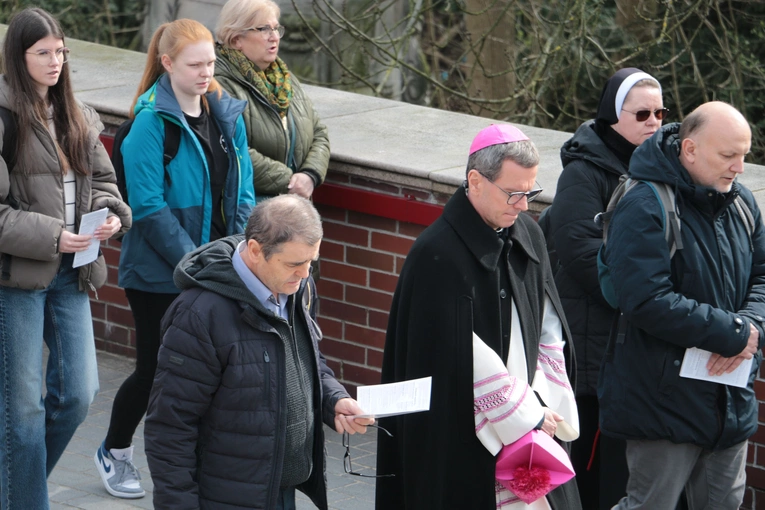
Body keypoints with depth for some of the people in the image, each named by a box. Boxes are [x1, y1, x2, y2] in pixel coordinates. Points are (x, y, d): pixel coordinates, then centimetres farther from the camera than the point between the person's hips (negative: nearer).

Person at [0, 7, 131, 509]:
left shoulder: (77, 118, 10)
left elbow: (102, 178, 19)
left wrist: (111, 213, -2)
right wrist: (48, 237, -20)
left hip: (71, 272, 7)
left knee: (78, 393, 8)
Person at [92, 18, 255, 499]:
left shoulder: (227, 113, 5)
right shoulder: (152, 121, -14)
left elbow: (242, 191, 10)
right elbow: (148, 207, -17)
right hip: (160, 273, -5)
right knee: (157, 369, 5)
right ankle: (114, 452, 29)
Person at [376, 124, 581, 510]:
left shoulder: (527, 235, 7)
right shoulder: (437, 255, -16)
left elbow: (549, 329, 11)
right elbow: (462, 359, -18)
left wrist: (543, 403, -1)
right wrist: (526, 416, -12)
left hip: (531, 420, 6)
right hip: (463, 442, -6)